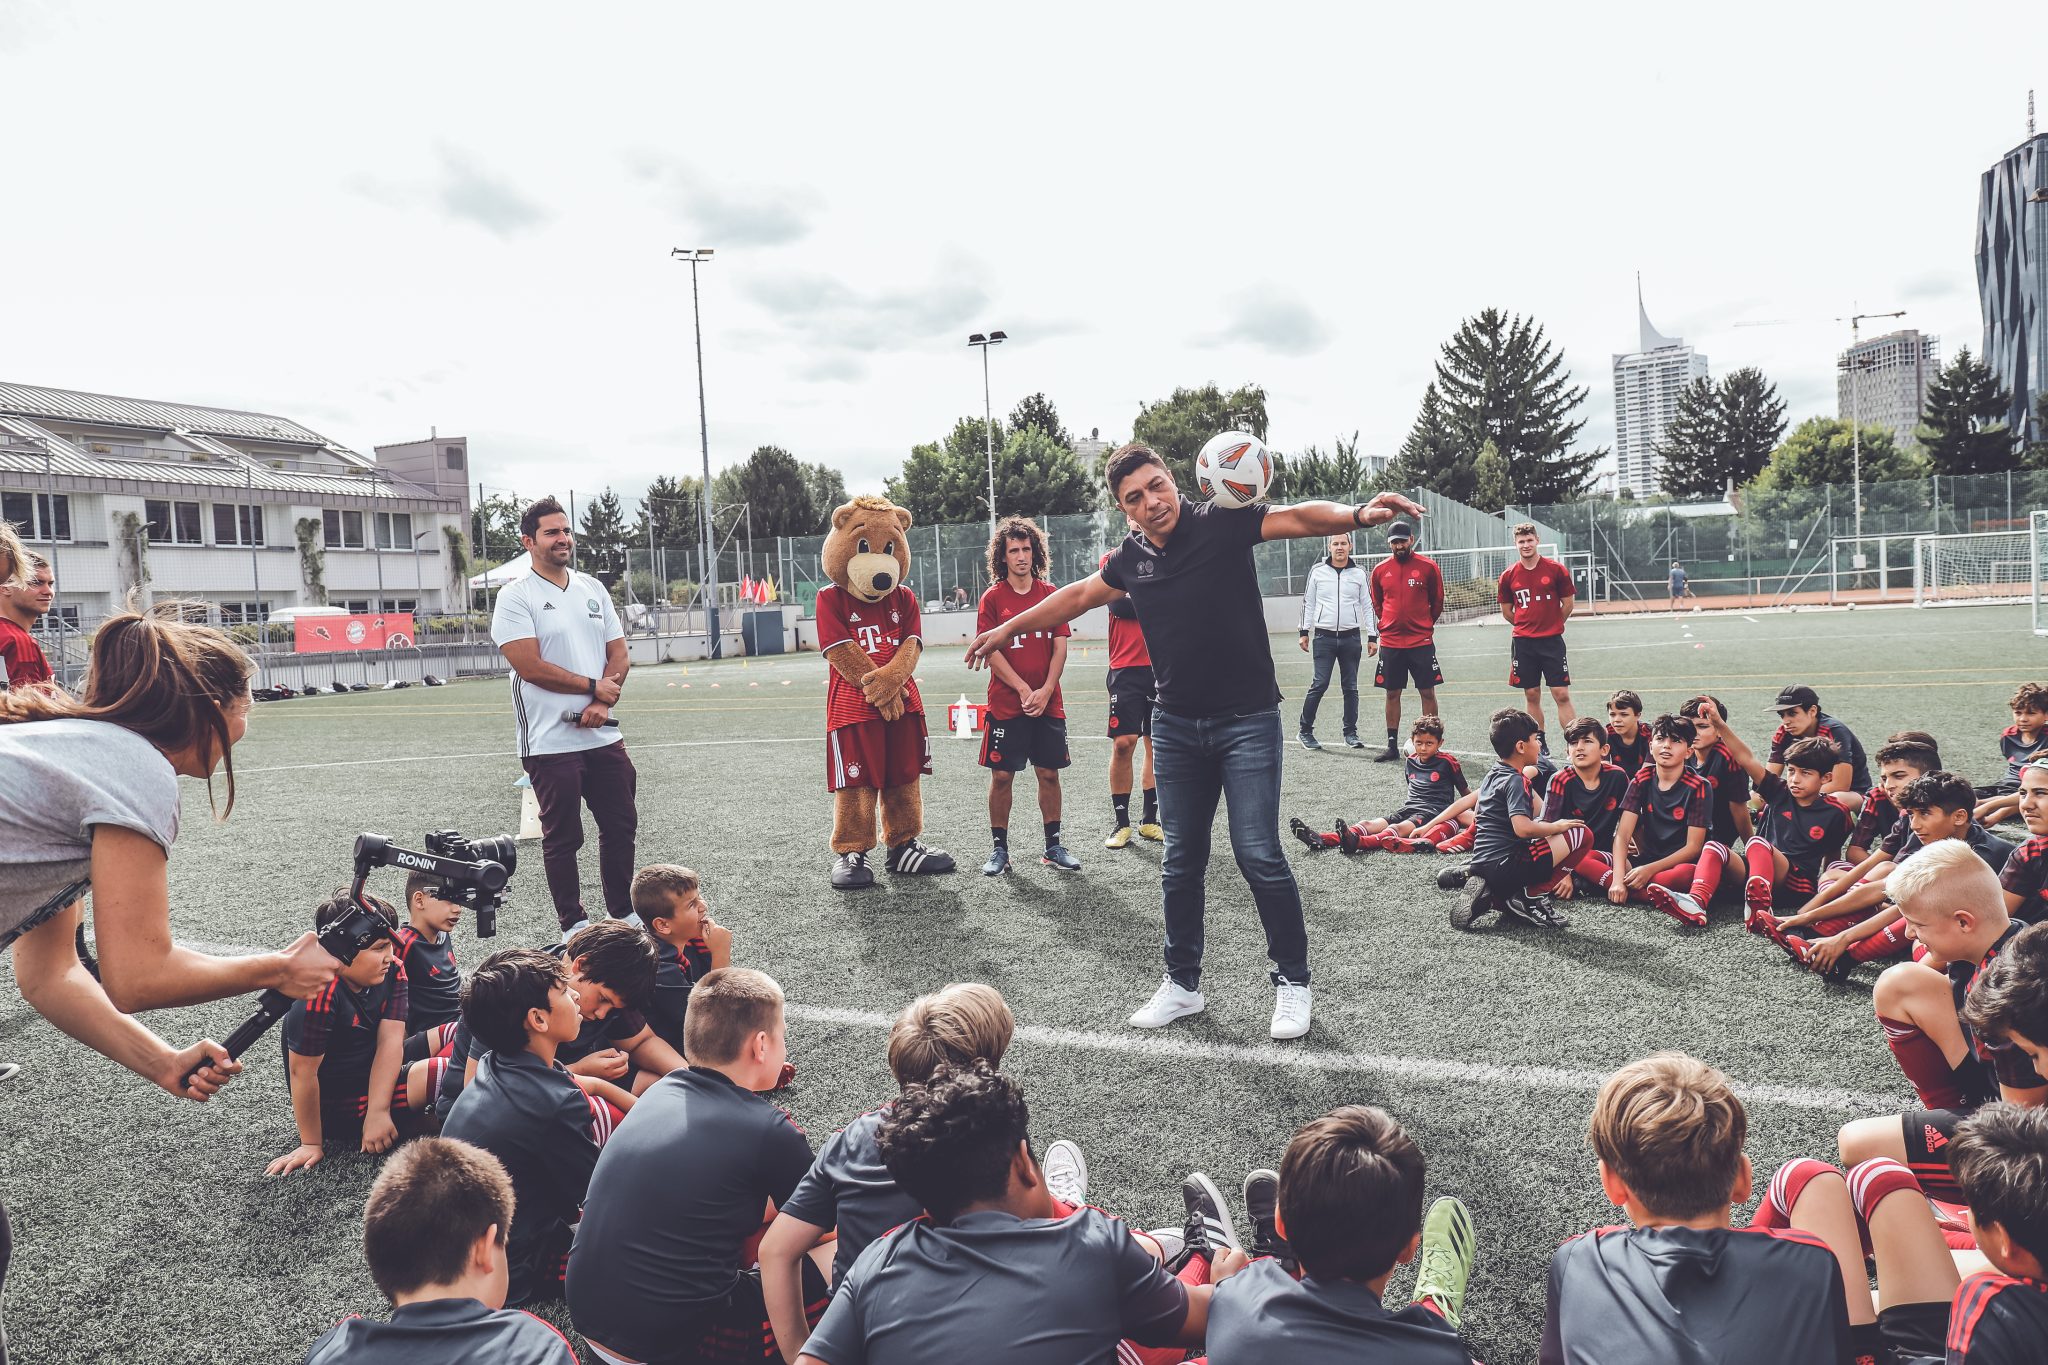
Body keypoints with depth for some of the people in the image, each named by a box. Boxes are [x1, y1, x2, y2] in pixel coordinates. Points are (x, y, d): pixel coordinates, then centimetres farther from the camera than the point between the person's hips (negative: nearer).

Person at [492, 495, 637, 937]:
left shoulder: (593, 589, 11)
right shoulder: (516, 596, -6)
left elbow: (619, 656, 8)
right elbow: (530, 666, -16)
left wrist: (602, 703, -9)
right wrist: (592, 687, -10)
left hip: (603, 736, 6)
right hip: (551, 741, -6)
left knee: (621, 826, 11)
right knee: (562, 837, 5)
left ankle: (624, 913, 26)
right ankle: (573, 924, 16)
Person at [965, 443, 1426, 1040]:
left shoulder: (1221, 523, -9)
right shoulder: (1131, 559, 5)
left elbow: (1298, 517, -22)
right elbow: (1077, 595, 21)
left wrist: (1356, 514, -42)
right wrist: (1008, 629, 28)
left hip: (1247, 721, -5)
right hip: (1176, 727, 5)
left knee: (1258, 854, -7)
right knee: (1181, 860, 11)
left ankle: (1292, 980, 11)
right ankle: (1182, 984, 25)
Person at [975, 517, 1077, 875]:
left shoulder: (1050, 594, 6)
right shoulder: (993, 598, -1)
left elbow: (1060, 646, 3)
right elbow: (990, 652, -6)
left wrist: (1045, 691, -9)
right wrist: (1024, 690, -13)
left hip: (1047, 704, 2)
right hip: (1006, 705, -2)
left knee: (1049, 773, 6)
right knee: (1002, 775, 0)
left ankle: (1053, 846, 18)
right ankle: (999, 849, 13)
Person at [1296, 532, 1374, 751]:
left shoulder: (1358, 572, 6)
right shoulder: (1317, 570, 3)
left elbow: (1367, 606, 9)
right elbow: (1308, 602, 8)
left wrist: (1372, 636, 5)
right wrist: (1304, 631, 3)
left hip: (1351, 637, 2)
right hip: (1323, 636, -2)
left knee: (1351, 687, 6)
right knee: (1320, 684, -7)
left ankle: (1350, 732, 15)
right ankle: (1305, 731, 2)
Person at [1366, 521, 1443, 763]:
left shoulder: (1428, 566, -3)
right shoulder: (1380, 570, 3)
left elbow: (1437, 601, 8)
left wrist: (1424, 625, 10)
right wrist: (1389, 624, 12)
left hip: (1422, 641, -2)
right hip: (1390, 643, 2)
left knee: (1427, 693, 1)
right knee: (1392, 694, 7)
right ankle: (1392, 745, 15)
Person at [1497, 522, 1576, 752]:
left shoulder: (1556, 569, -3)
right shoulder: (1509, 576, 3)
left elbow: (1568, 604, 5)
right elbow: (1506, 612, 13)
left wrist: (1552, 625, 11)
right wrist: (1528, 626, 12)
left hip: (1552, 641, -2)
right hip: (1523, 643, 2)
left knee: (1562, 694, -6)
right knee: (1532, 695, 7)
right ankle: (1540, 742, 19)